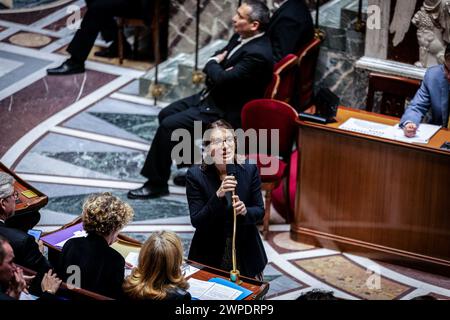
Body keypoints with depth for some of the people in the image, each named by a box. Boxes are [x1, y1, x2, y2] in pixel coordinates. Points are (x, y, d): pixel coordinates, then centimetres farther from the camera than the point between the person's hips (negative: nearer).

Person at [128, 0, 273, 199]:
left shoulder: (258, 54, -27)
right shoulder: (241, 37, 3)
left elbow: (222, 79, -30)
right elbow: (217, 57, 13)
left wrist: (213, 64, -8)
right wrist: (216, 66, -11)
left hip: (225, 111, -10)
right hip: (213, 96, 10)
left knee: (168, 126, -16)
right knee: (166, 114, 13)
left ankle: (157, 184, -2)